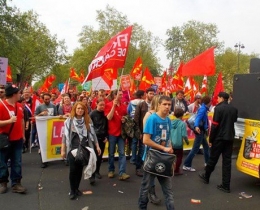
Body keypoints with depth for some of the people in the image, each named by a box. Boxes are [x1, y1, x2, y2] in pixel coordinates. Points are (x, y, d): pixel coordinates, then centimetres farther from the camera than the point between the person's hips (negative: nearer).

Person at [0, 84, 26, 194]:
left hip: (17, 139, 5)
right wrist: (9, 121, -27)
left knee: (17, 163, 7)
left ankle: (16, 183, 15)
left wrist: (23, 135, 18)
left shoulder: (19, 106, 5)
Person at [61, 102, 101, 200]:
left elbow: (92, 134, 5)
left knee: (80, 170, 9)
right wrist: (63, 150, -5)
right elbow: (65, 135, -3)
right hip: (72, 148, -2)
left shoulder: (88, 121, 2)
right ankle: (72, 191, 11)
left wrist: (97, 146, 3)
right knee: (73, 169, -5)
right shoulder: (69, 121, -4)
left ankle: (76, 189, 24)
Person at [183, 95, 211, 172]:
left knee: (206, 146, 21)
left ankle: (207, 162, 36)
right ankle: (186, 165, -6)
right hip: (199, 130, -10)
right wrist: (196, 126, -52)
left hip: (202, 130, 10)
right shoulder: (203, 109, -17)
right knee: (195, 149, -8)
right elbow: (198, 118, -33)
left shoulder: (204, 108, 12)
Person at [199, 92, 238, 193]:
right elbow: (234, 121, 14)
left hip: (219, 138, -5)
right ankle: (226, 185, 8)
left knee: (213, 158, 11)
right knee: (227, 161, 7)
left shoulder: (218, 108, -12)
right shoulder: (234, 109, 7)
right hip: (230, 138, 5)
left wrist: (211, 139, -8)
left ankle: (206, 176, 31)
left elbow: (215, 125, -14)